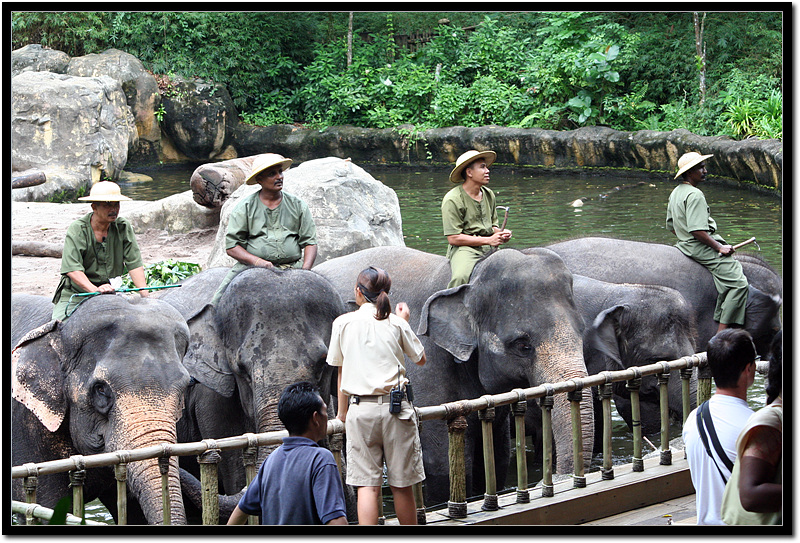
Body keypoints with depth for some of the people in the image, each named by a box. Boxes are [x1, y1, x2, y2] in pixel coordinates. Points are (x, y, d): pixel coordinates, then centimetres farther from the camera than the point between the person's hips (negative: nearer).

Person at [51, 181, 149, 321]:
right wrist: (95, 290, -39)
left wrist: (144, 295, -18)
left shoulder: (124, 227, -1)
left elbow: (135, 263, -4)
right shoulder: (76, 230, -13)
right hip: (75, 292, -3)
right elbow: (72, 269, -24)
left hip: (109, 292, 3)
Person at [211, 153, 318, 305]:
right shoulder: (245, 207, 5)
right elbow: (231, 247, 1)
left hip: (292, 266, 1)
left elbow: (310, 243, 10)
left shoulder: (298, 205, 11)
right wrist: (258, 262, -16)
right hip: (251, 265, -1)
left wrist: (305, 270, -10)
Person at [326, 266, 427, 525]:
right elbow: (420, 358, 15)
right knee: (402, 484, 8)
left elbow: (341, 371, 9)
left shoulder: (343, 322, 3)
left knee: (368, 485, -3)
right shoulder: (395, 322, 2)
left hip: (360, 409, 0)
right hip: (395, 407, 0)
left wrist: (342, 412, 18)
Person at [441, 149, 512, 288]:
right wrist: (489, 240, -14)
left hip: (490, 250, 6)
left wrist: (501, 233, 0)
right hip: (464, 249, -6)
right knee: (461, 276, -36)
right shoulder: (452, 199, -7)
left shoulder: (489, 195, 15)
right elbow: (453, 238, -12)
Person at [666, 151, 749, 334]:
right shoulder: (695, 195, -19)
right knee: (738, 283, -15)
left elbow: (671, 226, 21)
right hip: (703, 248, -11)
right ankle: (721, 333, -20)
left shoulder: (676, 193, 13)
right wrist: (719, 247, -17)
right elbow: (697, 230, -25)